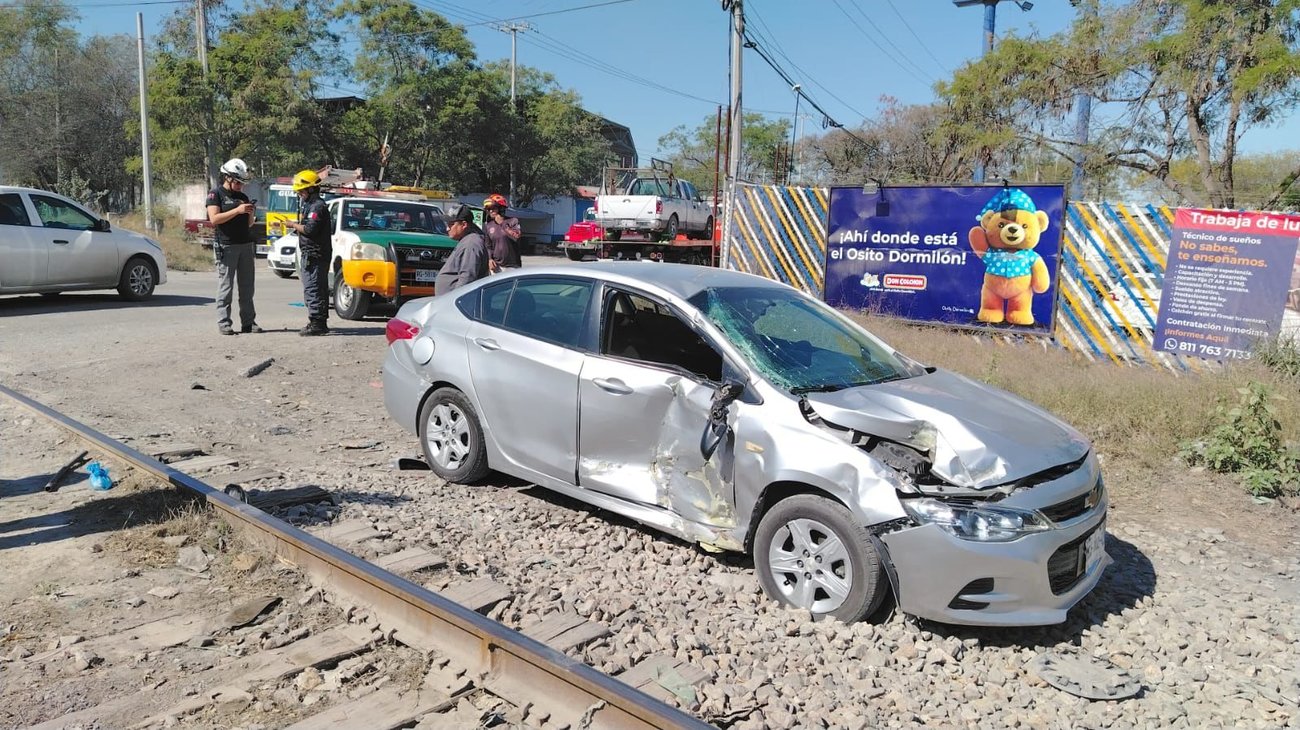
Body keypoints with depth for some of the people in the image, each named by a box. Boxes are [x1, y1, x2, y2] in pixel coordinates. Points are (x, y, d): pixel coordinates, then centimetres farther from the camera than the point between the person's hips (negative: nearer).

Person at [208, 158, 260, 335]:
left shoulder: (243, 197, 18)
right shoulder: (216, 194, 1)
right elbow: (214, 219, -12)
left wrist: (251, 213, 1)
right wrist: (237, 210, -17)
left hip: (245, 245, 6)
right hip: (226, 246, -6)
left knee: (247, 287, 5)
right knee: (225, 287, -5)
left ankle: (248, 322, 8)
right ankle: (224, 323, -2)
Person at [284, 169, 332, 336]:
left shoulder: (318, 206, -13)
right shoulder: (309, 204, 21)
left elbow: (310, 229, -22)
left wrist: (294, 225, -9)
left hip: (315, 255, -11)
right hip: (310, 254, 11)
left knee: (312, 288, -12)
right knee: (318, 288, 13)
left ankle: (316, 324, -12)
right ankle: (321, 322, 19)